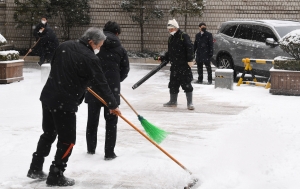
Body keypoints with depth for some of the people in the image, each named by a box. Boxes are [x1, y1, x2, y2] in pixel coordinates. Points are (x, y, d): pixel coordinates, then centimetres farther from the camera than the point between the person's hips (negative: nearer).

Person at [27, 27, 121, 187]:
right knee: (67, 140, 6)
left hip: (48, 96, 8)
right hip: (64, 103, -8)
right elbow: (100, 84, -11)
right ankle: (55, 176, 11)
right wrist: (113, 105, 1)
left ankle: (35, 169, 29)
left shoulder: (64, 46, 7)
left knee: (48, 134, 22)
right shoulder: (90, 58, -15)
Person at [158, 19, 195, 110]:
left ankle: (190, 103, 0)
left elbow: (190, 48, -15)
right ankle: (173, 101, 26)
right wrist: (163, 58, 15)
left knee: (186, 84, -5)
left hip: (184, 65, -8)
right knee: (173, 84, 13)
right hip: (174, 65, 8)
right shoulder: (171, 38, 16)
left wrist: (190, 59, -21)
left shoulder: (184, 36, -9)